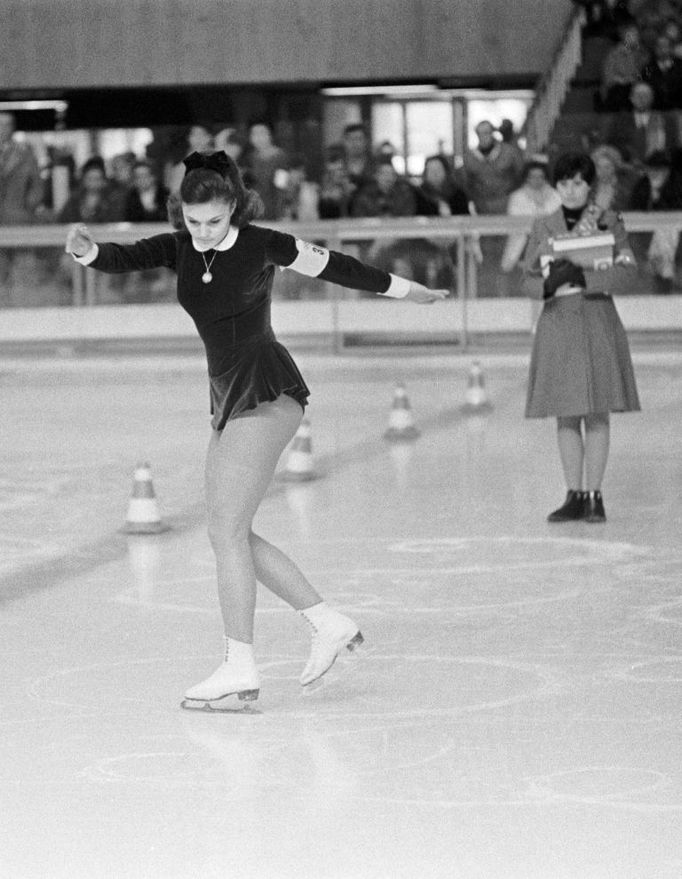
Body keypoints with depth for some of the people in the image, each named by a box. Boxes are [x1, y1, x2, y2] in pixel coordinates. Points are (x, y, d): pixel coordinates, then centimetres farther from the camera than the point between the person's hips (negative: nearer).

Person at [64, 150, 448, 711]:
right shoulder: (180, 249, 7)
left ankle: (241, 668, -8)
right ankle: (331, 625, 18)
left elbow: (335, 267, 6)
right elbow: (124, 260, -9)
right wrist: (86, 250, -33)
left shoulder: (264, 246, -6)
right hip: (231, 400, 7)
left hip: (267, 395, -7)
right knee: (232, 534, 7)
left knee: (226, 530, -11)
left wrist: (406, 291, 19)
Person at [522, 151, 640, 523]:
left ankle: (594, 496, 2)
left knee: (596, 412, -3)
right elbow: (527, 275, 9)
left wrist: (577, 274, -19)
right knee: (565, 415, 3)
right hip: (557, 320, 2)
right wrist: (550, 281, -13)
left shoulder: (607, 221, 3)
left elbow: (625, 268, -5)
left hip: (596, 317, -2)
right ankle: (574, 496, 9)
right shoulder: (543, 227, 10)